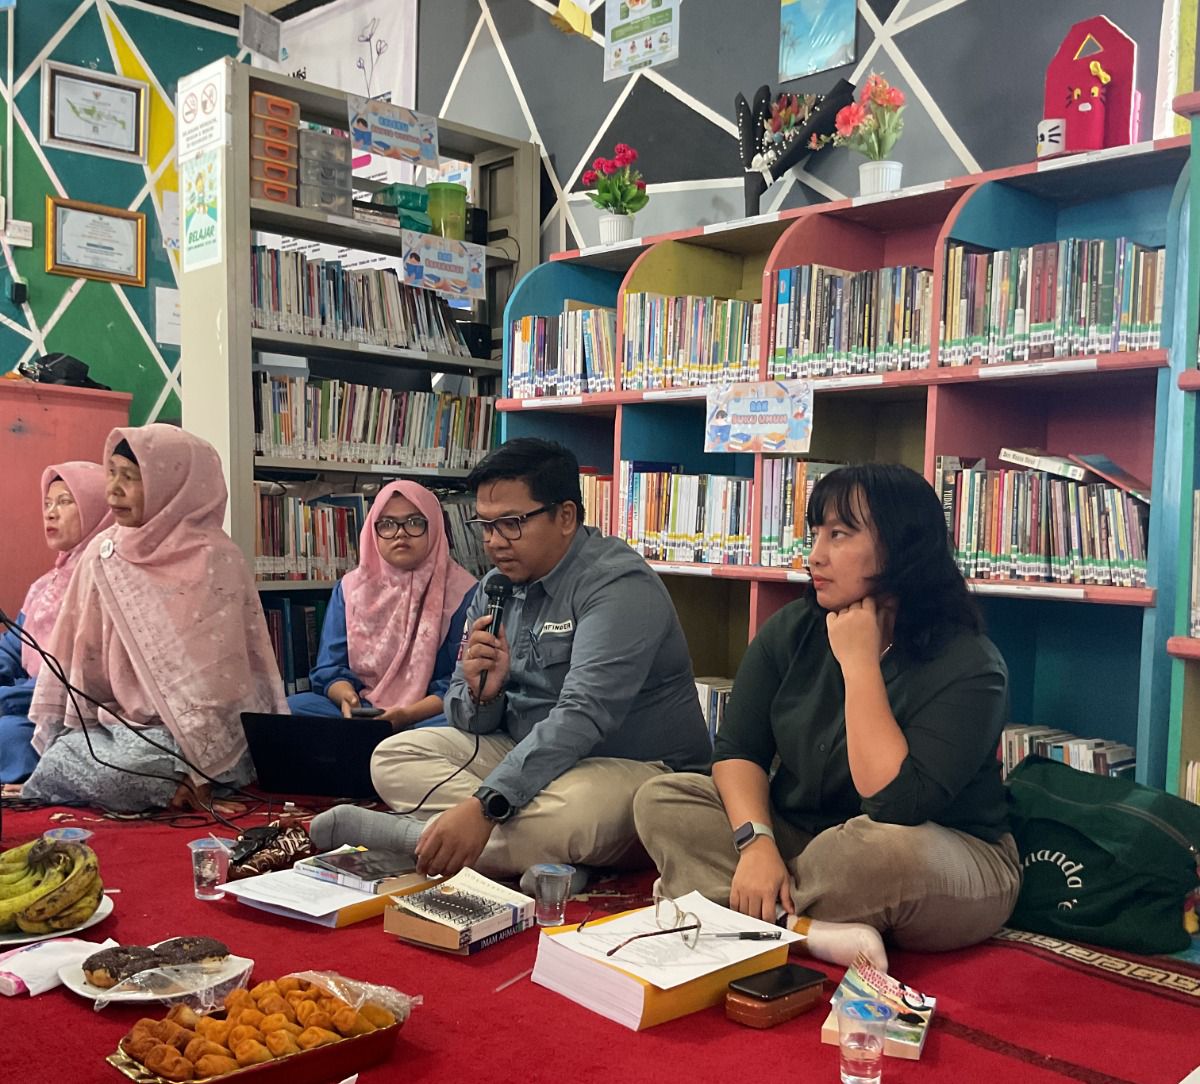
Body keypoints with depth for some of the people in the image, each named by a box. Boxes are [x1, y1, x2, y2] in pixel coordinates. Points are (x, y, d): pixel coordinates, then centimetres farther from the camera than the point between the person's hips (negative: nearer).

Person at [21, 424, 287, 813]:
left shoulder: (213, 559, -13)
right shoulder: (103, 552, 4)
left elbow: (218, 678, -16)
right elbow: (80, 657, 9)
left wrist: (201, 768, -19)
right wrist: (67, 732, 5)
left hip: (191, 732, -6)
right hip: (120, 722, 6)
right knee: (58, 760, -20)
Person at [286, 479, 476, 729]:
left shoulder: (461, 592, 1)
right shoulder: (350, 588, 14)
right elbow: (331, 669, 10)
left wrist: (407, 715, -20)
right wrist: (346, 697, -14)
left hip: (428, 715, -3)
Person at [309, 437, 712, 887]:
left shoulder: (617, 584, -19)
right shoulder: (496, 588, 6)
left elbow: (580, 716, -30)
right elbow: (466, 719, 10)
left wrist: (484, 806, -39)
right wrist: (481, 694, -16)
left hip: (632, 766, -8)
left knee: (562, 810, -40)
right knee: (393, 756, -6)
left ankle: (410, 835, -18)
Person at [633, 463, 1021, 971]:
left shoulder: (967, 666, -21)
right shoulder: (793, 630, -4)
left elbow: (895, 806, -31)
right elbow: (737, 750, -7)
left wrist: (859, 663, -28)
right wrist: (755, 841, -26)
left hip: (952, 876, -5)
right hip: (800, 835, 6)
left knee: (887, 846, -40)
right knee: (660, 799, -12)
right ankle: (816, 931, -26)